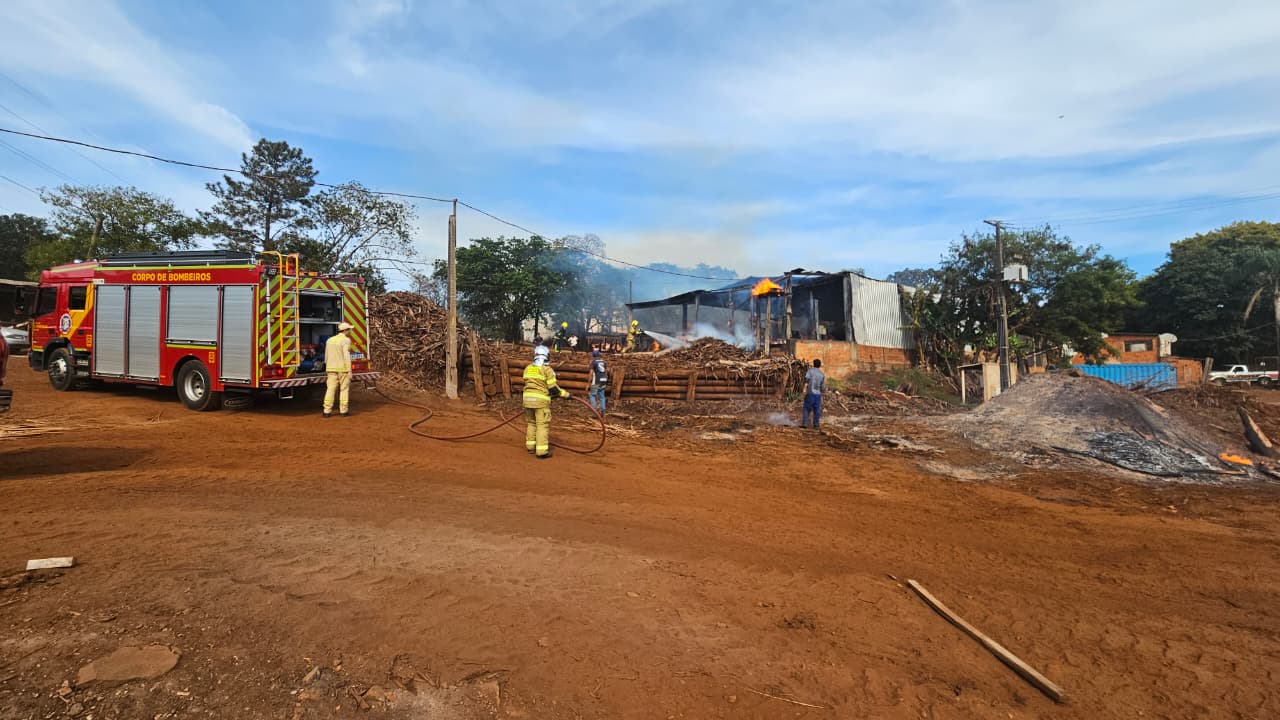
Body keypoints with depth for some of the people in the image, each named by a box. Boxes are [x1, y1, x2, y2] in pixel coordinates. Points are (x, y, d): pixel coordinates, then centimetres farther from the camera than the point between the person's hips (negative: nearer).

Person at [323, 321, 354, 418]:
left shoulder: (329, 340, 12)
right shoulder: (346, 340, -9)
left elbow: (326, 357, 16)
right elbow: (347, 356, -16)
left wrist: (327, 369, 25)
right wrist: (349, 371, -16)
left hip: (331, 369, 5)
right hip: (343, 369, -5)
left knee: (330, 389, 5)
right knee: (344, 389, 4)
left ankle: (327, 411, 4)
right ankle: (343, 411, 6)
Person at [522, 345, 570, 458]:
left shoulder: (528, 368, 12)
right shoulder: (547, 369, -7)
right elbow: (553, 388, -8)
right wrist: (566, 394, 2)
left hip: (528, 398, 6)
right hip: (541, 400, -6)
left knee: (531, 422, 18)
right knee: (542, 424, -2)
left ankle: (531, 446, 25)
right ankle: (542, 450, -4)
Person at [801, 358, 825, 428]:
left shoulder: (810, 370, 2)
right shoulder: (822, 374, 12)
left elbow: (807, 378, -14)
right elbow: (822, 387, 14)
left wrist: (805, 388, -17)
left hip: (810, 393, -3)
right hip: (818, 394, 3)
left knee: (806, 408, 2)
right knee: (817, 410, 7)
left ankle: (804, 423, -5)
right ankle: (815, 425, 6)